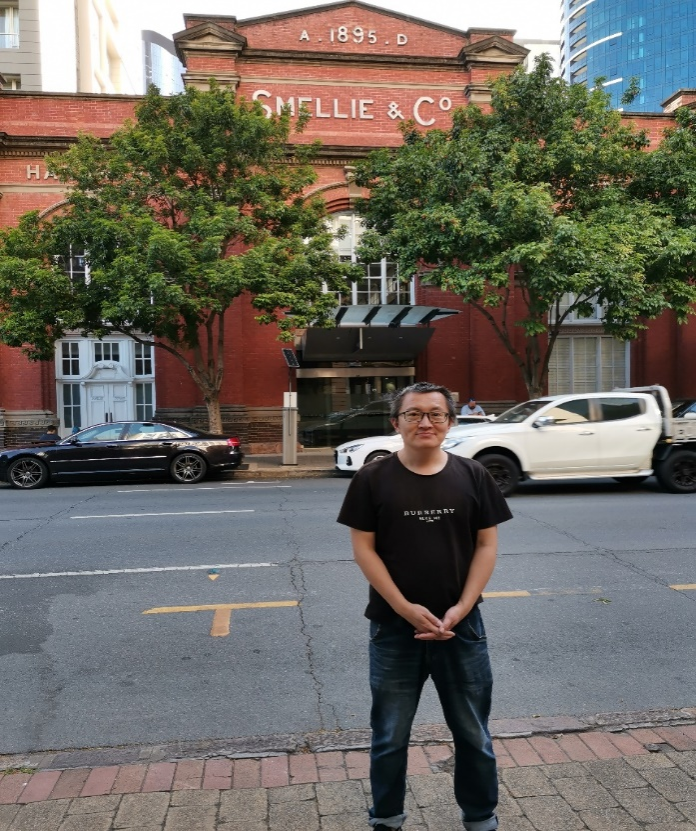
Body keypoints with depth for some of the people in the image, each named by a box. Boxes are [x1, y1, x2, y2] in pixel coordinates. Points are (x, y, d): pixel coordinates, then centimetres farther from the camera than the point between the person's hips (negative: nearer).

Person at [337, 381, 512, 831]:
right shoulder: (373, 479, -7)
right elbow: (363, 548, -7)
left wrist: (461, 608, -9)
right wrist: (405, 608, -14)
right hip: (394, 627, -1)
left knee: (474, 733, 17)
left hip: (461, 625, 2)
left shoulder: (473, 476, -2)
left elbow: (487, 545, 0)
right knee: (390, 735, 15)